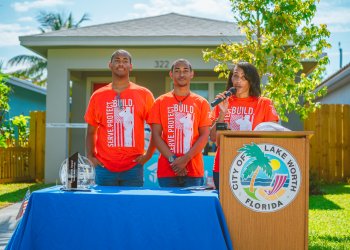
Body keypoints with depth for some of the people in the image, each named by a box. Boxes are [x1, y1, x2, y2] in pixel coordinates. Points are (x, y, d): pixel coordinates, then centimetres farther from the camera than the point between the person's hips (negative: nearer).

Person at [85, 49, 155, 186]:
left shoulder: (144, 94, 3)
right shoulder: (98, 96, 7)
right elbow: (91, 131, 13)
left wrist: (148, 154, -1)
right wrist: (90, 156, 2)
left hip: (133, 166, -1)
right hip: (104, 167, 1)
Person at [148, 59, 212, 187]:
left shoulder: (201, 103, 8)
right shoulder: (160, 102, 8)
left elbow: (204, 136, 2)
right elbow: (156, 135, 2)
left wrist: (186, 159, -10)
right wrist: (172, 160, -9)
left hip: (194, 171, 0)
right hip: (166, 171, 0)